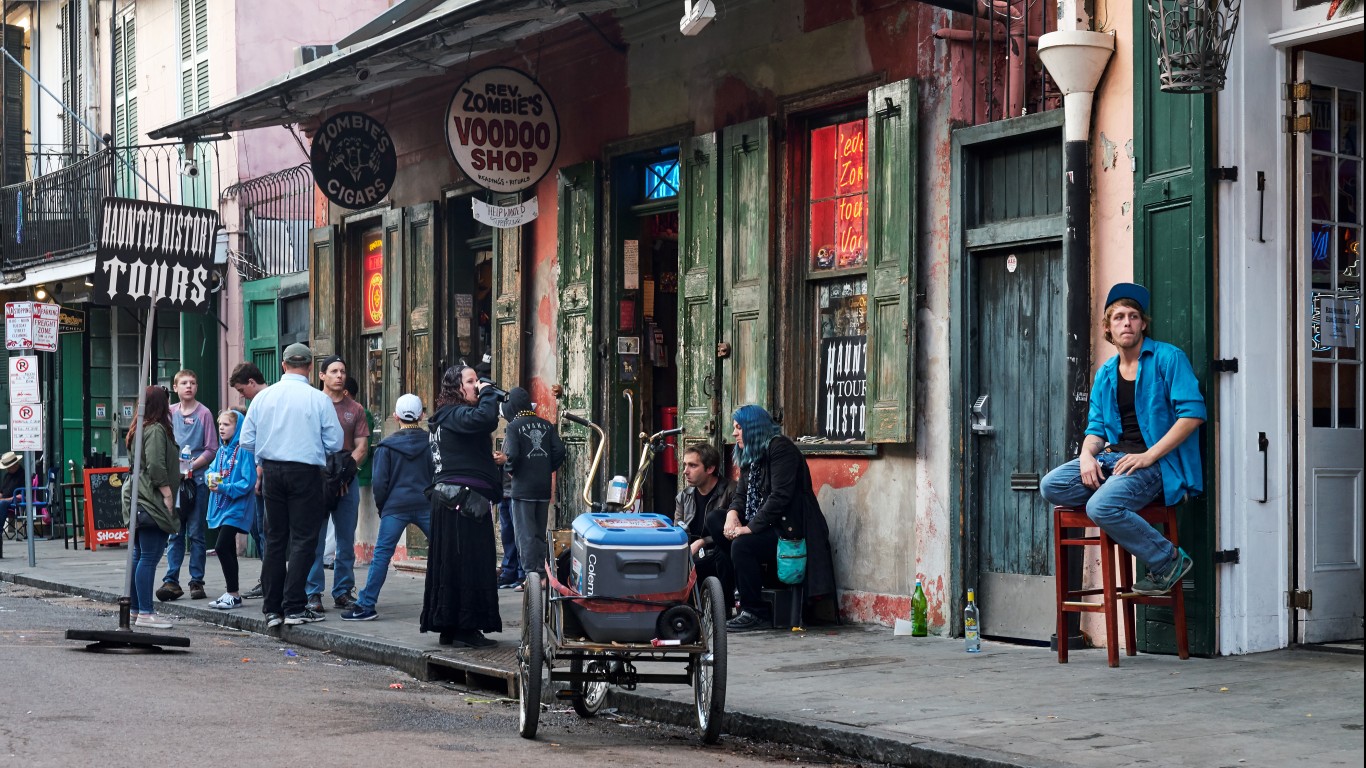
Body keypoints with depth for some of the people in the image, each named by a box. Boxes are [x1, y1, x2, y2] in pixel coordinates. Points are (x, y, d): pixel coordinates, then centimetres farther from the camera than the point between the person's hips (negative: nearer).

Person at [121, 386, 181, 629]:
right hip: (152, 503, -10)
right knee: (149, 558, -10)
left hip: (138, 500, 10)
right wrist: (167, 493, -15)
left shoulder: (140, 430, 18)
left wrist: (179, 475, 31)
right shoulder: (156, 430, -12)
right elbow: (156, 466, -20)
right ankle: (145, 613, -11)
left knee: (139, 557, 14)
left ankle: (134, 609, 20)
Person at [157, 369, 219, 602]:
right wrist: (173, 464, -3)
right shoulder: (170, 413, 11)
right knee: (174, 533, 3)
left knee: (196, 533, 0)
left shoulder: (204, 413, -1)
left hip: (196, 480, -3)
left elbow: (211, 450, -4)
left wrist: (192, 465, -15)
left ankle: (197, 581, 5)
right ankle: (171, 580, 3)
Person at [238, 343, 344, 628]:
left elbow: (246, 440, 4)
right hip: (306, 473, -4)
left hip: (271, 472, 4)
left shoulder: (263, 397, 2)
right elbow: (335, 443, -5)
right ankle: (294, 607, -4)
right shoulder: (319, 399, -8)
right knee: (303, 538, 1)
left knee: (274, 538, 11)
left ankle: (272, 609, 14)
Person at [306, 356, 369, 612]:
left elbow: (362, 447, 6)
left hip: (347, 482, 3)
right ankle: (313, 594, -1)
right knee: (315, 540, -4)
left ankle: (343, 592, 12)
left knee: (346, 541, 5)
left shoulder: (355, 409, 11)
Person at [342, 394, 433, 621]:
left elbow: (379, 482, 0)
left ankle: (366, 605, -7)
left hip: (395, 507, -2)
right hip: (426, 506, 2)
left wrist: (382, 507, 13)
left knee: (382, 554, -3)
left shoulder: (387, 446, 1)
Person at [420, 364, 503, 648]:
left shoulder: (446, 417, 21)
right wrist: (489, 393, -12)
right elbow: (485, 419, -28)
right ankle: (463, 628, -9)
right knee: (467, 561, -9)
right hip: (465, 497, -11)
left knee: (451, 562, 11)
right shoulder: (454, 414, -11)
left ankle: (449, 628, 15)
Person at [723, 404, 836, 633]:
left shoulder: (780, 448, -13)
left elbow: (780, 495, -22)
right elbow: (741, 494, 14)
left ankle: (756, 614, -19)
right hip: (769, 529, 9)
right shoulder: (749, 456, 17)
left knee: (742, 544, -28)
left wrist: (751, 527, -25)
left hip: (792, 531, -9)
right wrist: (733, 513, -10)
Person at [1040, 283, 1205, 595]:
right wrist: (1087, 455, -6)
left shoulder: (1168, 358, -3)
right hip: (1113, 457, 7)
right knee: (1051, 486, -15)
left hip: (1155, 463, -7)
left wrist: (1148, 456, -18)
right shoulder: (1105, 373, 17)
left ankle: (1168, 559, -11)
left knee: (1101, 507, -31)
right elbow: (1096, 427, 19)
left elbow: (1193, 412, -12)